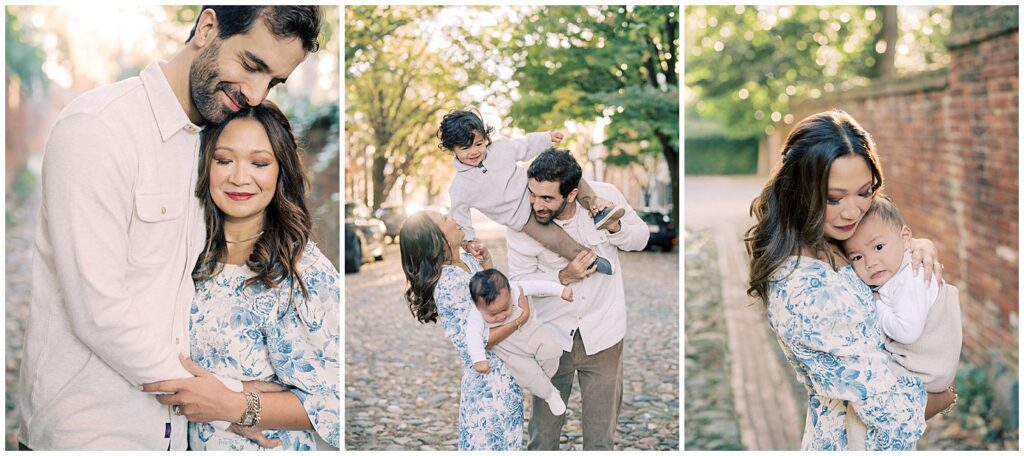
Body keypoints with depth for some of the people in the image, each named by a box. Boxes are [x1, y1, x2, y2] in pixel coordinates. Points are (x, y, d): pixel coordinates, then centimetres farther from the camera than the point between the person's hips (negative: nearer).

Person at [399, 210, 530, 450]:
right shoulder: (448, 284, -25)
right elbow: (476, 341, -24)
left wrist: (485, 257, 6)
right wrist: (522, 319, -23)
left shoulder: (467, 259, 1)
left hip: (504, 370, 9)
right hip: (490, 378, -9)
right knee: (492, 441, 6)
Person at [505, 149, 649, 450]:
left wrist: (615, 228, -23)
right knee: (543, 431, 15)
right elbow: (519, 281, -7)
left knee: (600, 435, 14)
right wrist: (563, 277, -23)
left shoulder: (605, 196, -18)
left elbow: (641, 237, -1)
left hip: (602, 333, 0)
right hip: (552, 333, 0)